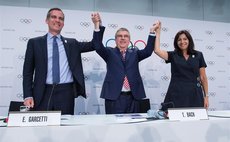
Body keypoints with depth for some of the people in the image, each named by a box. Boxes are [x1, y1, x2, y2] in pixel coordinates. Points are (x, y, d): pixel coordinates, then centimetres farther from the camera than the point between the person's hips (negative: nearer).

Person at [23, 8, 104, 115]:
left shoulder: (72, 43, 13)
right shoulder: (35, 42, 8)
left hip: (66, 93, 1)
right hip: (43, 94, -1)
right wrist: (28, 95, -3)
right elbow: (28, 71, 6)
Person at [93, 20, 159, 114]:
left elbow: (148, 51, -1)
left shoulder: (134, 53, 14)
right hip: (114, 96, -2)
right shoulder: (110, 53, 8)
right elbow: (98, 47, -9)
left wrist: (152, 32, -9)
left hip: (133, 97, 3)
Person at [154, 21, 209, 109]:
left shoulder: (198, 55, 7)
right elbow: (157, 50, -10)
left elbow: (203, 77, 8)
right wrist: (157, 32, -4)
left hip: (194, 94, 1)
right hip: (176, 94, 0)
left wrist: (206, 96, 5)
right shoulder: (172, 55, 6)